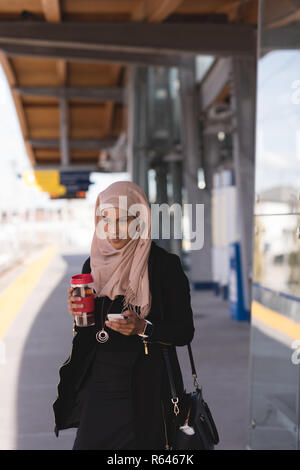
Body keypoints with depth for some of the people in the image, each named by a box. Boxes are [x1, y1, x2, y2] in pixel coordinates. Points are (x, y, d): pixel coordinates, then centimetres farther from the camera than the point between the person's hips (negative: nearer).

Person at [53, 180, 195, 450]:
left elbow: (185, 332, -7)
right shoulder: (94, 264, 7)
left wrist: (142, 328, -22)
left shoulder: (164, 264, -9)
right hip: (98, 385, 5)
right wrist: (78, 314, -7)